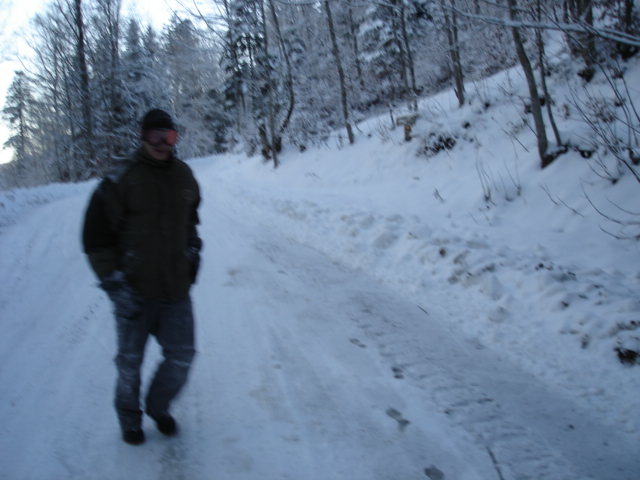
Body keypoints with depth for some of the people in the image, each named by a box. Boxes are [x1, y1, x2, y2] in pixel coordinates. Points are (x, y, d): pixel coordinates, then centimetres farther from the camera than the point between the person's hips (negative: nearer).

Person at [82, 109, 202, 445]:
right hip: (134, 291, -3)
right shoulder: (121, 180, -11)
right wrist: (113, 282, -14)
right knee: (130, 361, 12)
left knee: (181, 357, 6)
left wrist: (192, 247, 10)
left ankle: (158, 406, 35)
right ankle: (129, 417, 39)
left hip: (177, 289, 4)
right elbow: (96, 237, -8)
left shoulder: (184, 176, 5)